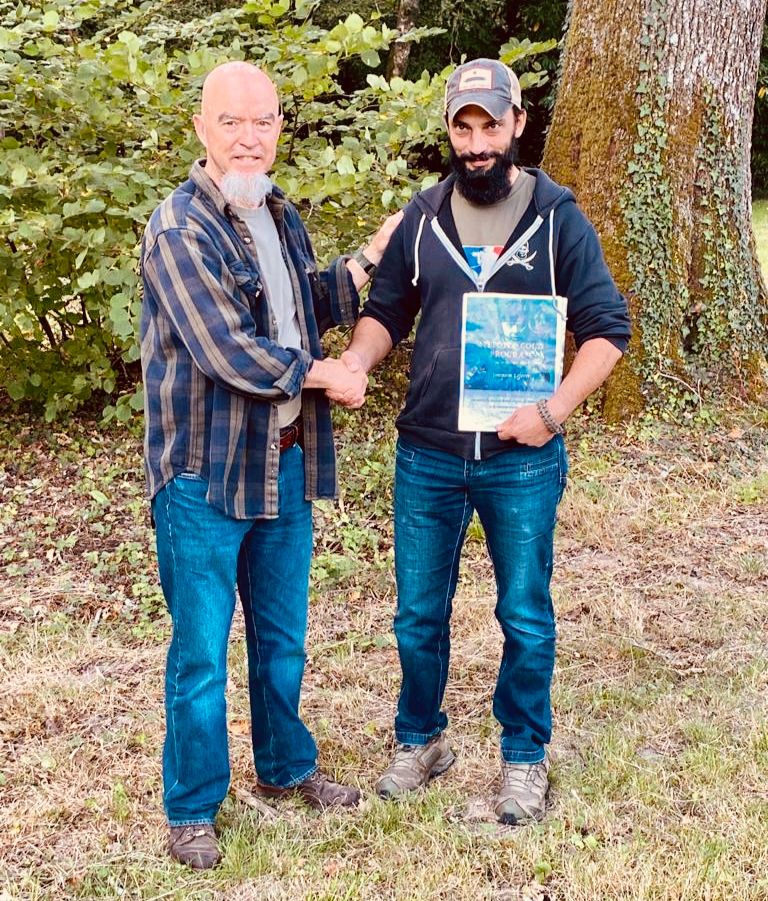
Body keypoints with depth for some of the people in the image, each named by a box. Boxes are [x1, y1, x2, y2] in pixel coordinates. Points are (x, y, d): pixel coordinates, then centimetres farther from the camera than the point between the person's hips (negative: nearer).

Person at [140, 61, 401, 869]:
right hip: (206, 475, -7)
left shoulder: (280, 216, 10)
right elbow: (227, 353, -23)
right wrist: (325, 375, -10)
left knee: (282, 634, 20)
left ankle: (286, 766, 39)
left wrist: (366, 261, 11)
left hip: (285, 465, 7)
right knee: (202, 650, 4)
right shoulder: (179, 228, -16)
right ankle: (191, 809, 21)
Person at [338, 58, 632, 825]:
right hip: (426, 455, 2)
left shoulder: (558, 219, -3)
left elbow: (606, 329, -3)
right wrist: (353, 360, -13)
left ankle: (524, 757, 28)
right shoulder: (421, 218, 4)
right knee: (419, 613, 13)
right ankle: (419, 742, 33)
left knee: (524, 616, 9)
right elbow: (386, 313, 9)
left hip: (522, 459, -2)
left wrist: (554, 409, -16)